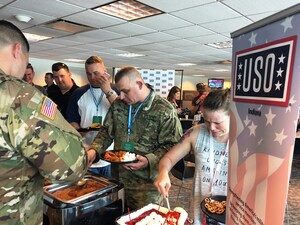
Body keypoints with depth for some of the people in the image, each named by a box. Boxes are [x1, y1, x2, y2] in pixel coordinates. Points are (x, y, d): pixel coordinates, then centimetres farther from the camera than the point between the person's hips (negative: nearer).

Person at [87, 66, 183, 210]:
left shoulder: (165, 111, -14)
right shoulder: (117, 104, 3)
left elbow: (172, 145, -13)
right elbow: (106, 132, 11)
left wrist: (149, 161, -25)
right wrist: (94, 150, -4)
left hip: (146, 181, -5)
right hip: (117, 176, 5)